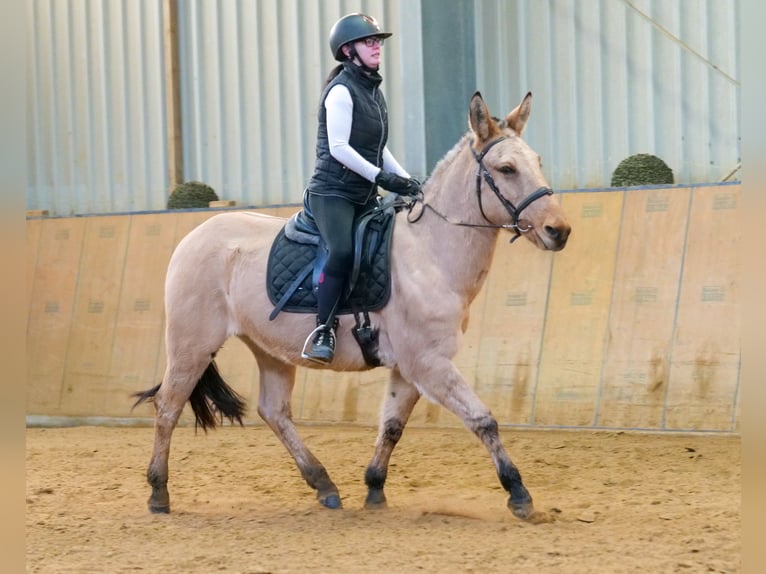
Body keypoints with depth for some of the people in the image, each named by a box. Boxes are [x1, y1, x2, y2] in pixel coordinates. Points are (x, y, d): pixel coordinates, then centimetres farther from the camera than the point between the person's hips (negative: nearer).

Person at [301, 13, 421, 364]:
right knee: (342, 251, -30)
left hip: (365, 197, 9)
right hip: (333, 192, -9)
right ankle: (323, 332, -25)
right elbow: (339, 148, -17)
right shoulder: (341, 90, -10)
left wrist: (406, 179, 7)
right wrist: (382, 177, -19)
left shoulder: (374, 91, 16)